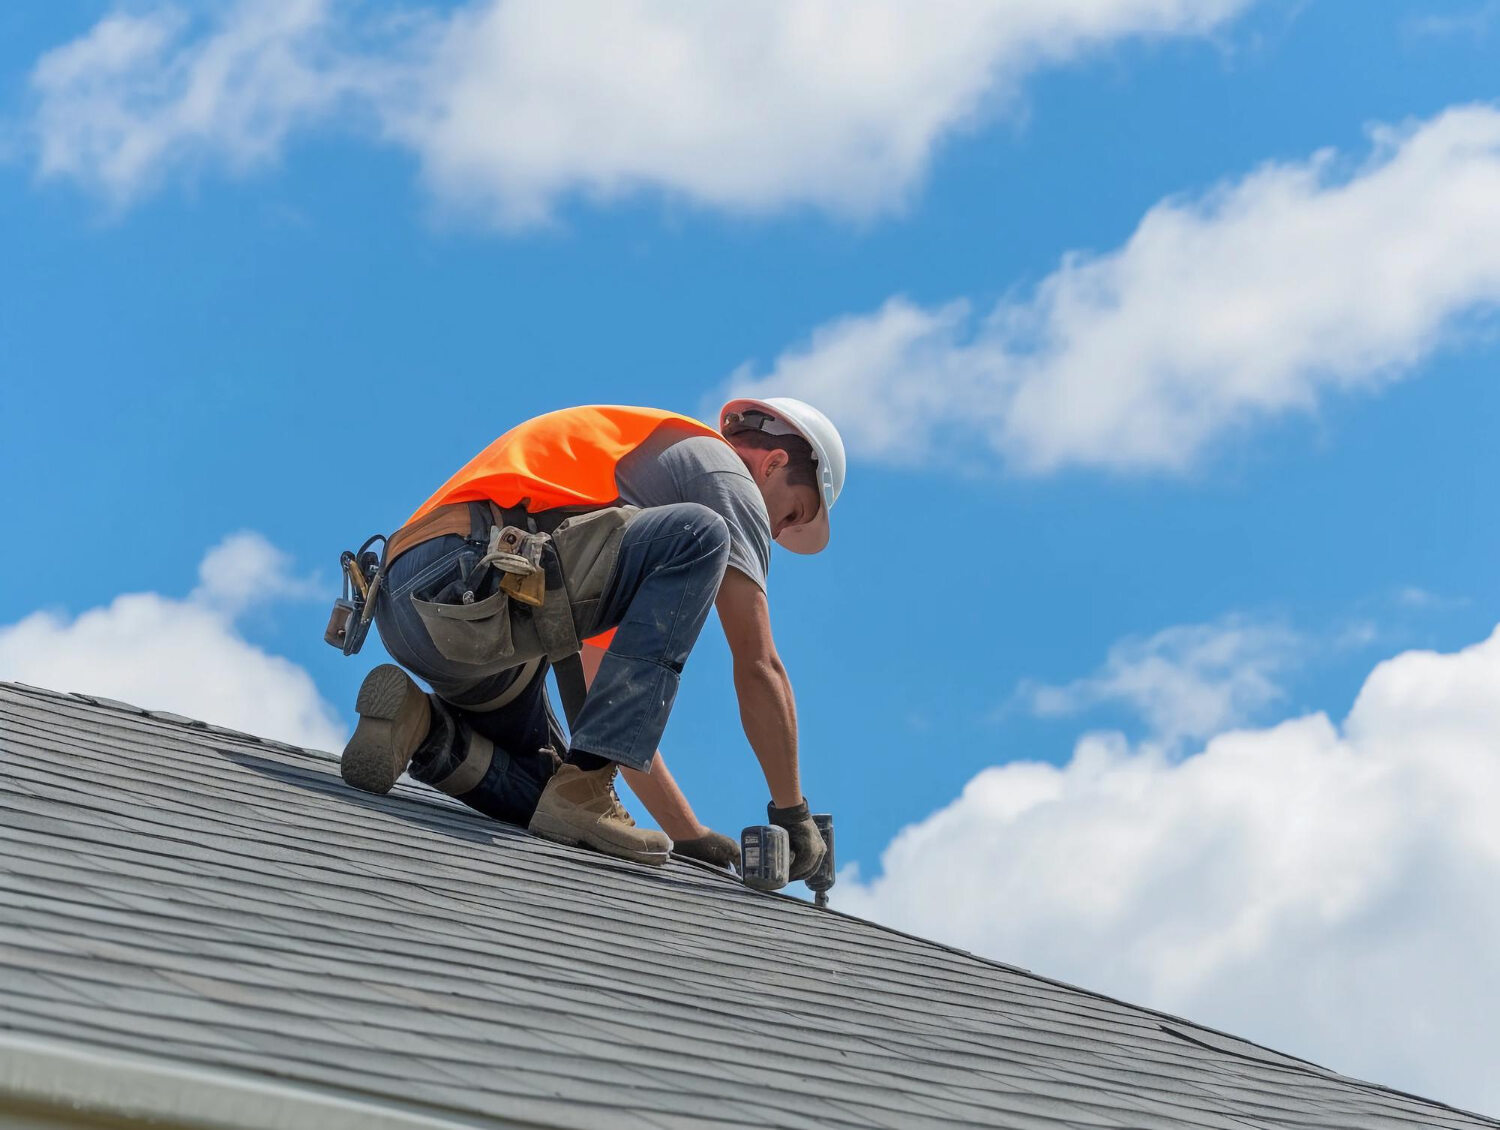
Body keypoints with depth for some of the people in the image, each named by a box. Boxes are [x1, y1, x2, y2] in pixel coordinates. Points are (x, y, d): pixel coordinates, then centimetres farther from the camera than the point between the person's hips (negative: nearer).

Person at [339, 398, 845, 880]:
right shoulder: (723, 473, 9)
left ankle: (422, 726, 0)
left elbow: (612, 699, 36)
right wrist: (792, 814, 14)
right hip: (473, 582, -10)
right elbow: (758, 669, 4)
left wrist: (687, 833, 34)